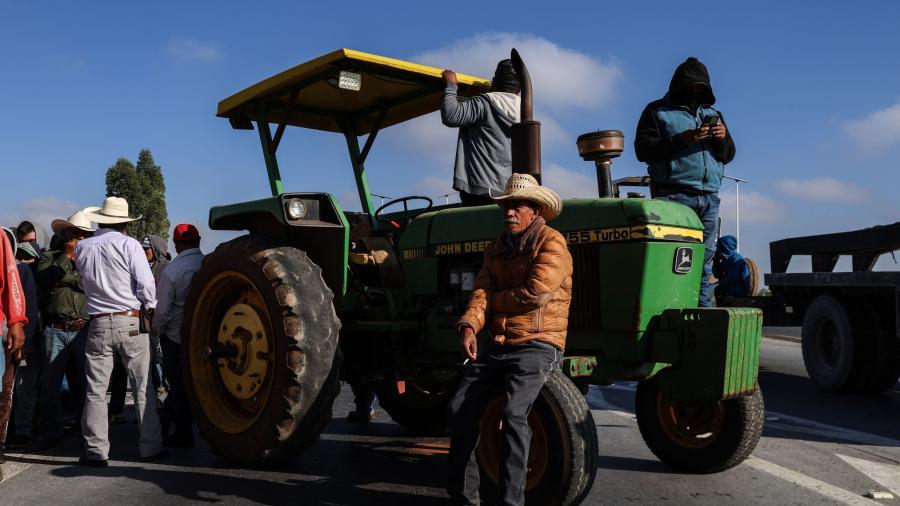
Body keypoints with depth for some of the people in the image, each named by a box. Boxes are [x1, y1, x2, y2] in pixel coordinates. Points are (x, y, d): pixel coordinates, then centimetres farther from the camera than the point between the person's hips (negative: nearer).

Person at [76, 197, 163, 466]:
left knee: (95, 390, 7)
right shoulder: (129, 245, -8)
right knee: (142, 388, 7)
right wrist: (150, 308, 7)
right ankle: (150, 446, 11)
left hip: (98, 324, 2)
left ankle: (96, 451, 9)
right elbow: (146, 285, -9)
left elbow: (85, 278, 13)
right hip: (130, 323, -2)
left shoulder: (82, 248, 3)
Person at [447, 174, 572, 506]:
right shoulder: (496, 250, 17)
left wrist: (495, 301, -3)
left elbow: (536, 292, -19)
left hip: (537, 344, -7)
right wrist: (469, 325, -14)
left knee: (513, 413, -26)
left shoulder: (551, 243, -6)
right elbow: (482, 291, 6)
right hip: (496, 344, 7)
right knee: (460, 408, -5)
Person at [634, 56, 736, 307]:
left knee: (704, 260, 5)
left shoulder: (713, 114, 25)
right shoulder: (658, 111, 8)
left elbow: (728, 155, 21)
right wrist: (681, 140, -15)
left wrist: (722, 139, -1)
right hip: (673, 195, -5)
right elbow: (643, 149, -5)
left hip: (709, 197, 5)